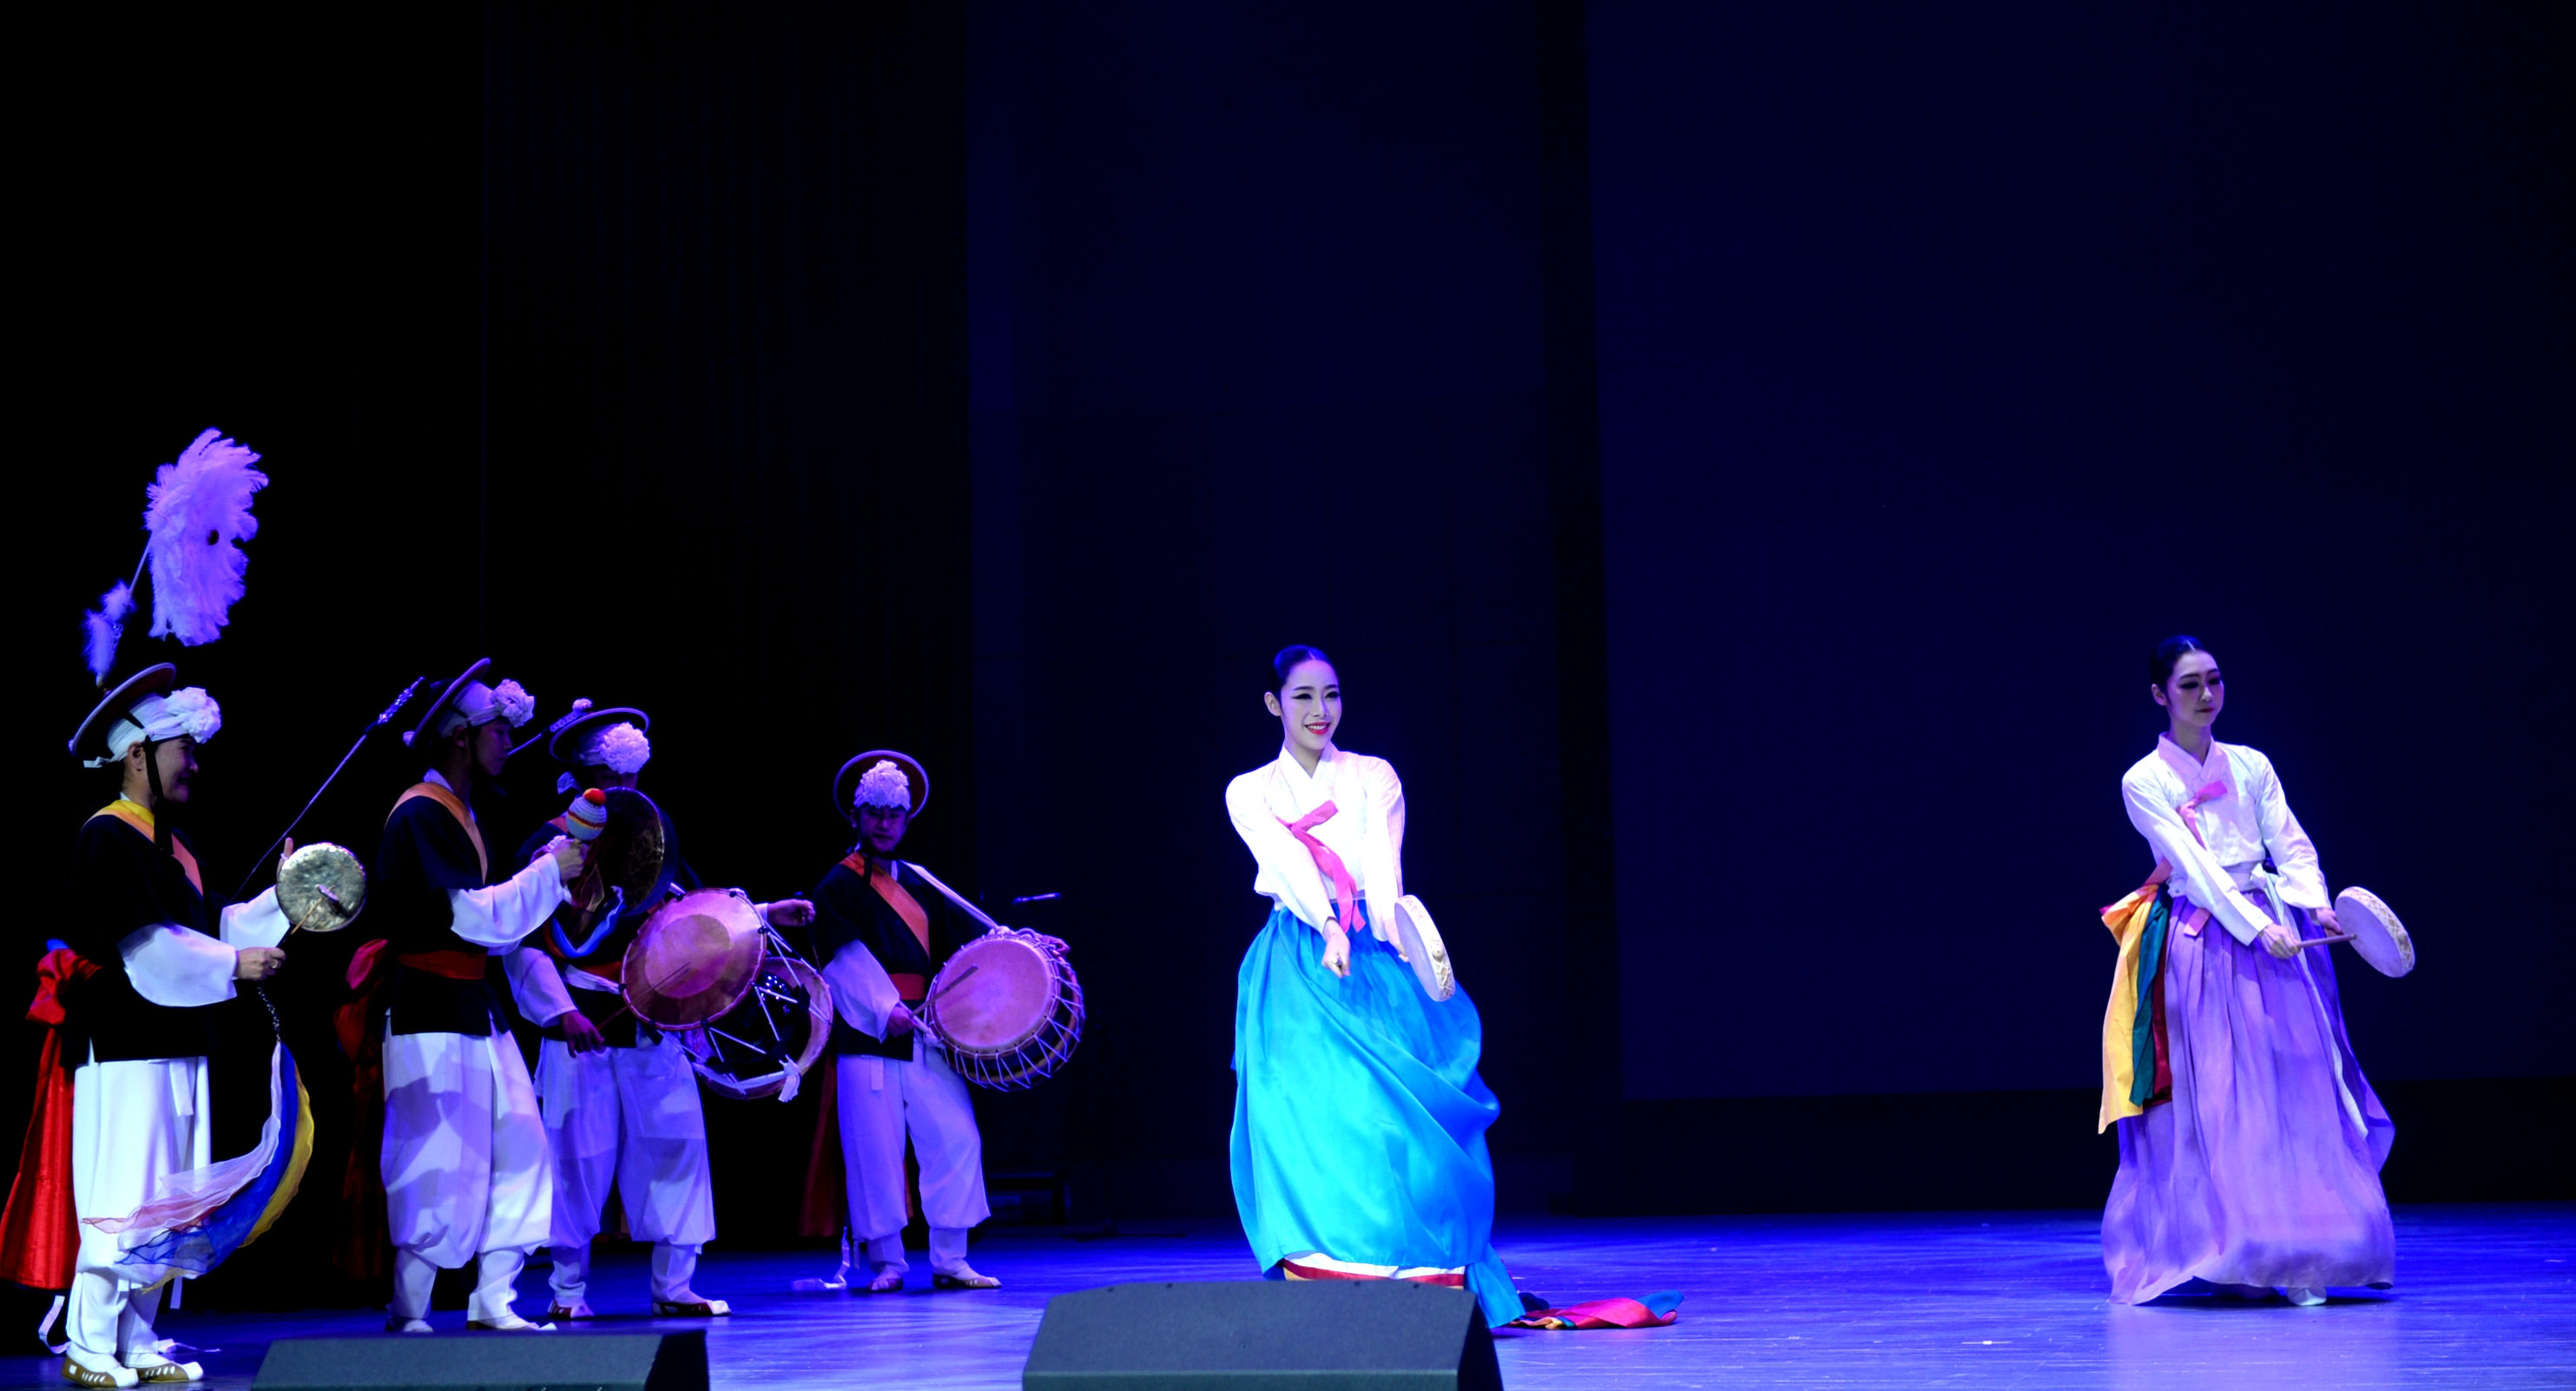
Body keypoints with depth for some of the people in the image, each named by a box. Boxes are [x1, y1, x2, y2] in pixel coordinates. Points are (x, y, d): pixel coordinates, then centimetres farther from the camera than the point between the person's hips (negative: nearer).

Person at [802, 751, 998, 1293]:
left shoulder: (917, 883, 17)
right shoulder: (838, 887, 1)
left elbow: (969, 935, 14)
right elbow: (848, 958, -11)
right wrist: (885, 1008, -23)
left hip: (923, 1033, 5)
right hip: (866, 1035, -5)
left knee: (957, 1138, -3)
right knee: (875, 1149, -4)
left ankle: (950, 1261, 4)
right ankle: (886, 1261, 9)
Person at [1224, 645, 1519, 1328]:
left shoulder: (1374, 778, 11)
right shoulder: (1249, 793, 11)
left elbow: (1382, 866, -5)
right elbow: (1287, 865, -7)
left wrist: (1391, 928, -25)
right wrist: (1329, 927, -26)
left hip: (1374, 961, 0)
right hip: (1296, 975, 0)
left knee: (1392, 1111, -11)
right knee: (1305, 1111, -13)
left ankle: (1419, 1283, -7)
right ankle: (1322, 1293, -11)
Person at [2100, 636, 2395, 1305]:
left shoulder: (2251, 767, 12)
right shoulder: (2143, 782, 0)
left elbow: (2291, 845, 6)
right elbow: (2193, 866, -10)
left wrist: (2314, 903, -13)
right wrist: (2257, 928, -20)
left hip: (2276, 934, 4)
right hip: (2205, 944, -3)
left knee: (2296, 1091, -1)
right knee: (2216, 1097, -5)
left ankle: (2301, 1256, 3)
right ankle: (2232, 1259, 3)